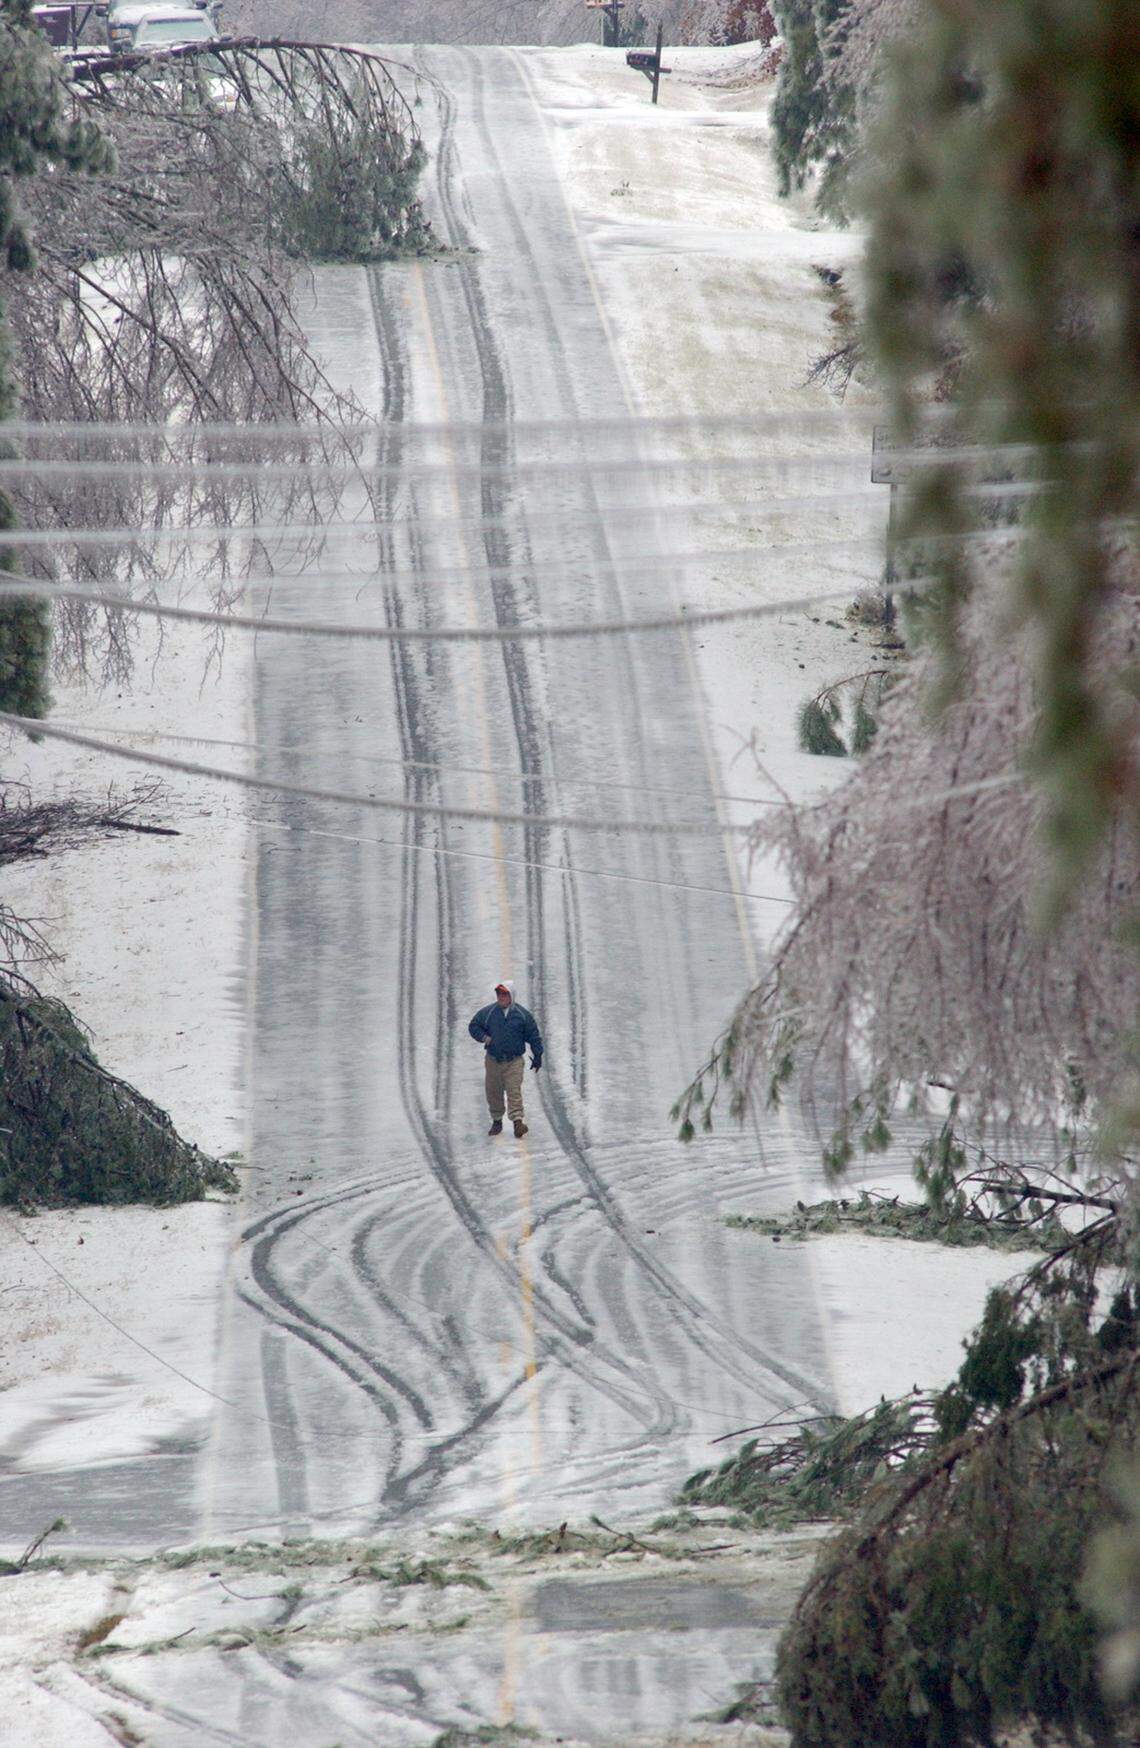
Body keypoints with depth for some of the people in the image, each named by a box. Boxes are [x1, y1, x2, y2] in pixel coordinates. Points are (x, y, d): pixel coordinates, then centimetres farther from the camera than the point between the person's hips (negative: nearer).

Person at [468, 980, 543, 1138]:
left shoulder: (523, 1015, 1)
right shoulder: (487, 1013, 2)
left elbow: (534, 1036, 8)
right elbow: (473, 1027, 12)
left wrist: (537, 1056, 5)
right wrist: (484, 1038, -6)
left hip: (514, 1061, -2)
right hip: (493, 1060, 2)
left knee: (514, 1091, -14)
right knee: (493, 1092, 7)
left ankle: (517, 1121, -20)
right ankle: (496, 1121, 22)